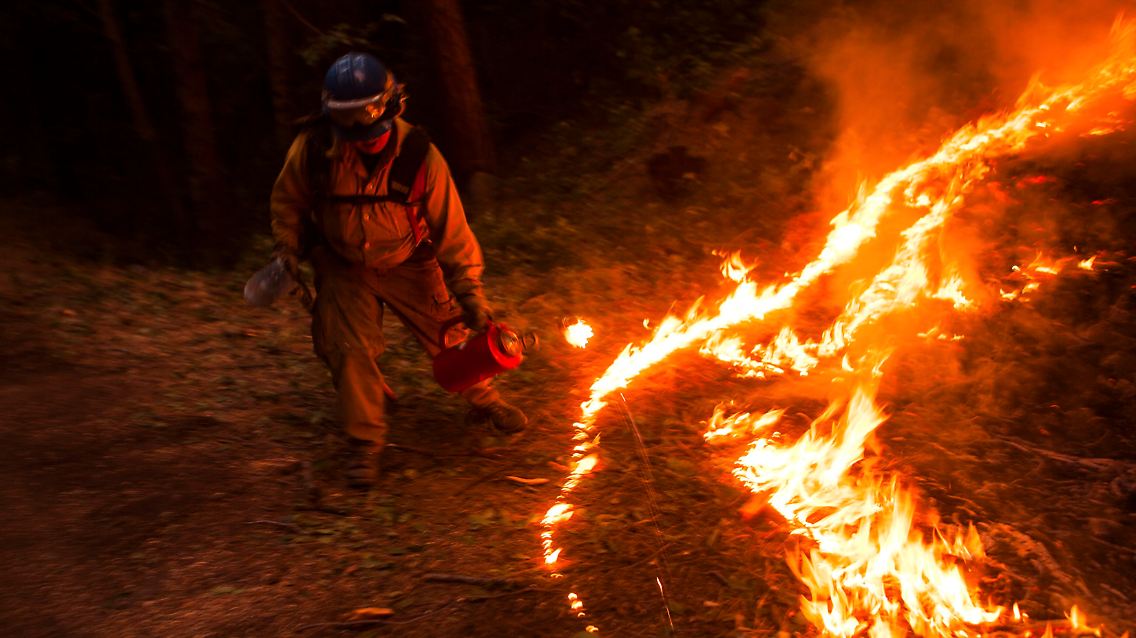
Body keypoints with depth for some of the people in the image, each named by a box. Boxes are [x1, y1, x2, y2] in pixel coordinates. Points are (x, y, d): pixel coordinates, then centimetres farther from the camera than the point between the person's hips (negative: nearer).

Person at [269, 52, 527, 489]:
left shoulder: (419, 156, -25)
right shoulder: (313, 149, -22)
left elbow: (450, 228, -17)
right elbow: (288, 200, 1)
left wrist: (469, 293, -17)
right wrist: (288, 252, -7)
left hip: (407, 264, 0)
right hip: (344, 269, 1)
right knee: (350, 351, -5)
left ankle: (483, 401, 29)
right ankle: (366, 443, 15)